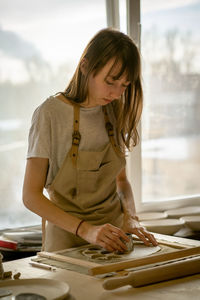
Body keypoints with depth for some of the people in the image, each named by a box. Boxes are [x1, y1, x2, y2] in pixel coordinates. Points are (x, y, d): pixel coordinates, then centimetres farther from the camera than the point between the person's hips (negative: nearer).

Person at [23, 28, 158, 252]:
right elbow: (31, 195, -12)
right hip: (67, 236, -3)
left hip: (112, 233, 3)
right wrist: (85, 229, -22)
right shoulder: (50, 113, -11)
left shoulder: (115, 112, 5)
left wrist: (130, 217, -5)